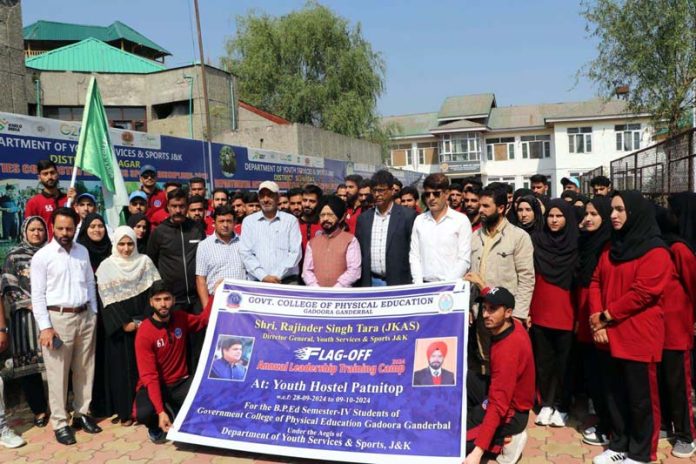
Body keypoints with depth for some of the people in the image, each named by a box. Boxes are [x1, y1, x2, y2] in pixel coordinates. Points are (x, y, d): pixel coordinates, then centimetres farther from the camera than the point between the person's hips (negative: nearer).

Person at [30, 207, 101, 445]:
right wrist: (45, 327, -13)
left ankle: (82, 414, 25)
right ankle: (60, 423, 13)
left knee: (85, 369, 12)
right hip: (58, 318, -4)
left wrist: (94, 313, 8)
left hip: (85, 316, 5)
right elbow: (37, 295, -8)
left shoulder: (83, 251, 7)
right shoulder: (42, 256, -6)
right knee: (57, 373, 2)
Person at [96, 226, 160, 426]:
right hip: (119, 326, -1)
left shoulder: (145, 261, 3)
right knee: (122, 367, 5)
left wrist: (144, 319, -9)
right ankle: (125, 411, 14)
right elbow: (107, 300, -5)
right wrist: (124, 323, -11)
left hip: (144, 323, 1)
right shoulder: (106, 266, -1)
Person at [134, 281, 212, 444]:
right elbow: (149, 377, -21)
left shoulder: (181, 319, -5)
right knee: (144, 413, -34)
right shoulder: (144, 333, -18)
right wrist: (161, 411, -30)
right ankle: (155, 427, 5)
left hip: (180, 382, 3)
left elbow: (204, 320, 16)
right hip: (155, 385, -3)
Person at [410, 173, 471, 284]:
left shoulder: (461, 220, -1)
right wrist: (419, 284, -4)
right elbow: (414, 256, 7)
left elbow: (464, 259, -5)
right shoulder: (419, 220, 8)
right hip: (425, 284, 3)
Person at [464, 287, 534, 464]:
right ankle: (471, 420, 10)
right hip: (502, 394, 9)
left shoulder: (508, 350, -34)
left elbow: (498, 406, -36)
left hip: (510, 412, -9)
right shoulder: (513, 325, -8)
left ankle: (505, 439, 0)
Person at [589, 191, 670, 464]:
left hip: (639, 336, -6)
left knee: (640, 397, 6)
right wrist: (597, 317, -6)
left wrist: (606, 315, -12)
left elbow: (642, 292, -18)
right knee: (615, 393, 15)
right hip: (611, 333, 6)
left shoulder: (655, 251, -10)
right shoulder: (612, 247, 12)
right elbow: (596, 282, 8)